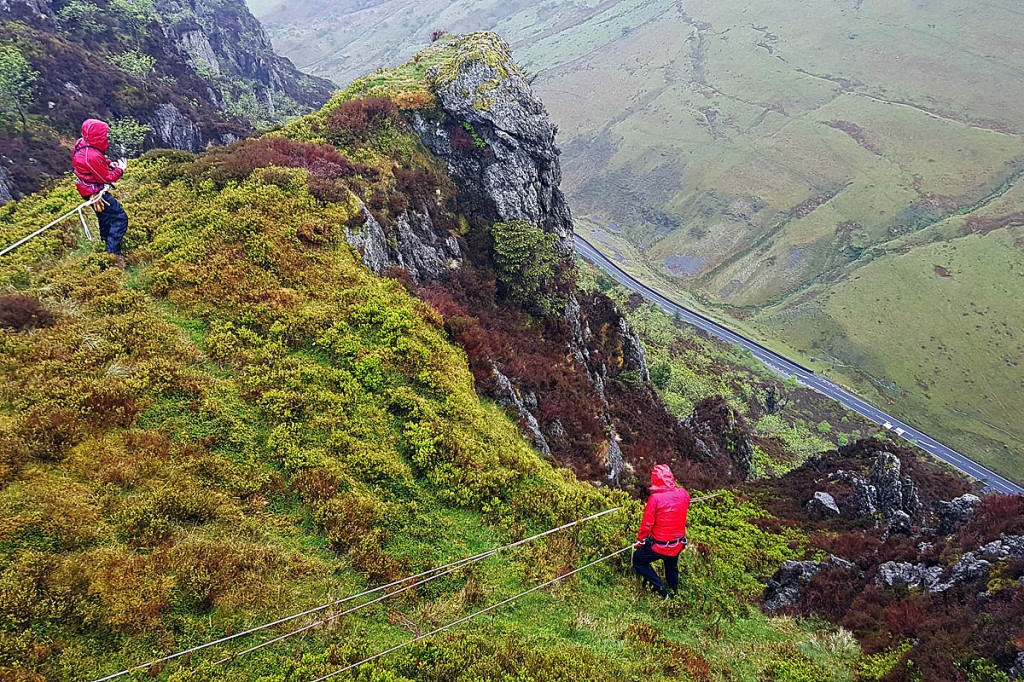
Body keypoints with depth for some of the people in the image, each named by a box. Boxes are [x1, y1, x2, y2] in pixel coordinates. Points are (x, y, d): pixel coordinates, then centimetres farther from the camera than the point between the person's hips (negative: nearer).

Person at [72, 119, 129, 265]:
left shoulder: (82, 143, -6)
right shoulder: (92, 157, -35)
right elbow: (107, 178, -22)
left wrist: (108, 163, -1)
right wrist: (120, 169, -7)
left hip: (88, 186, 10)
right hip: (95, 192, -10)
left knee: (105, 217, 28)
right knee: (120, 218, -7)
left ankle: (107, 244, 49)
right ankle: (112, 253, -6)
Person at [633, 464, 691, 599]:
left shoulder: (655, 498, -27)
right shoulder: (684, 494, -12)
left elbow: (647, 524, -18)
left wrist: (640, 540, -2)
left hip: (660, 546, -5)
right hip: (678, 545, 6)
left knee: (638, 560, 16)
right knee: (672, 566, 32)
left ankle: (662, 590, 9)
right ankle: (674, 593, 49)